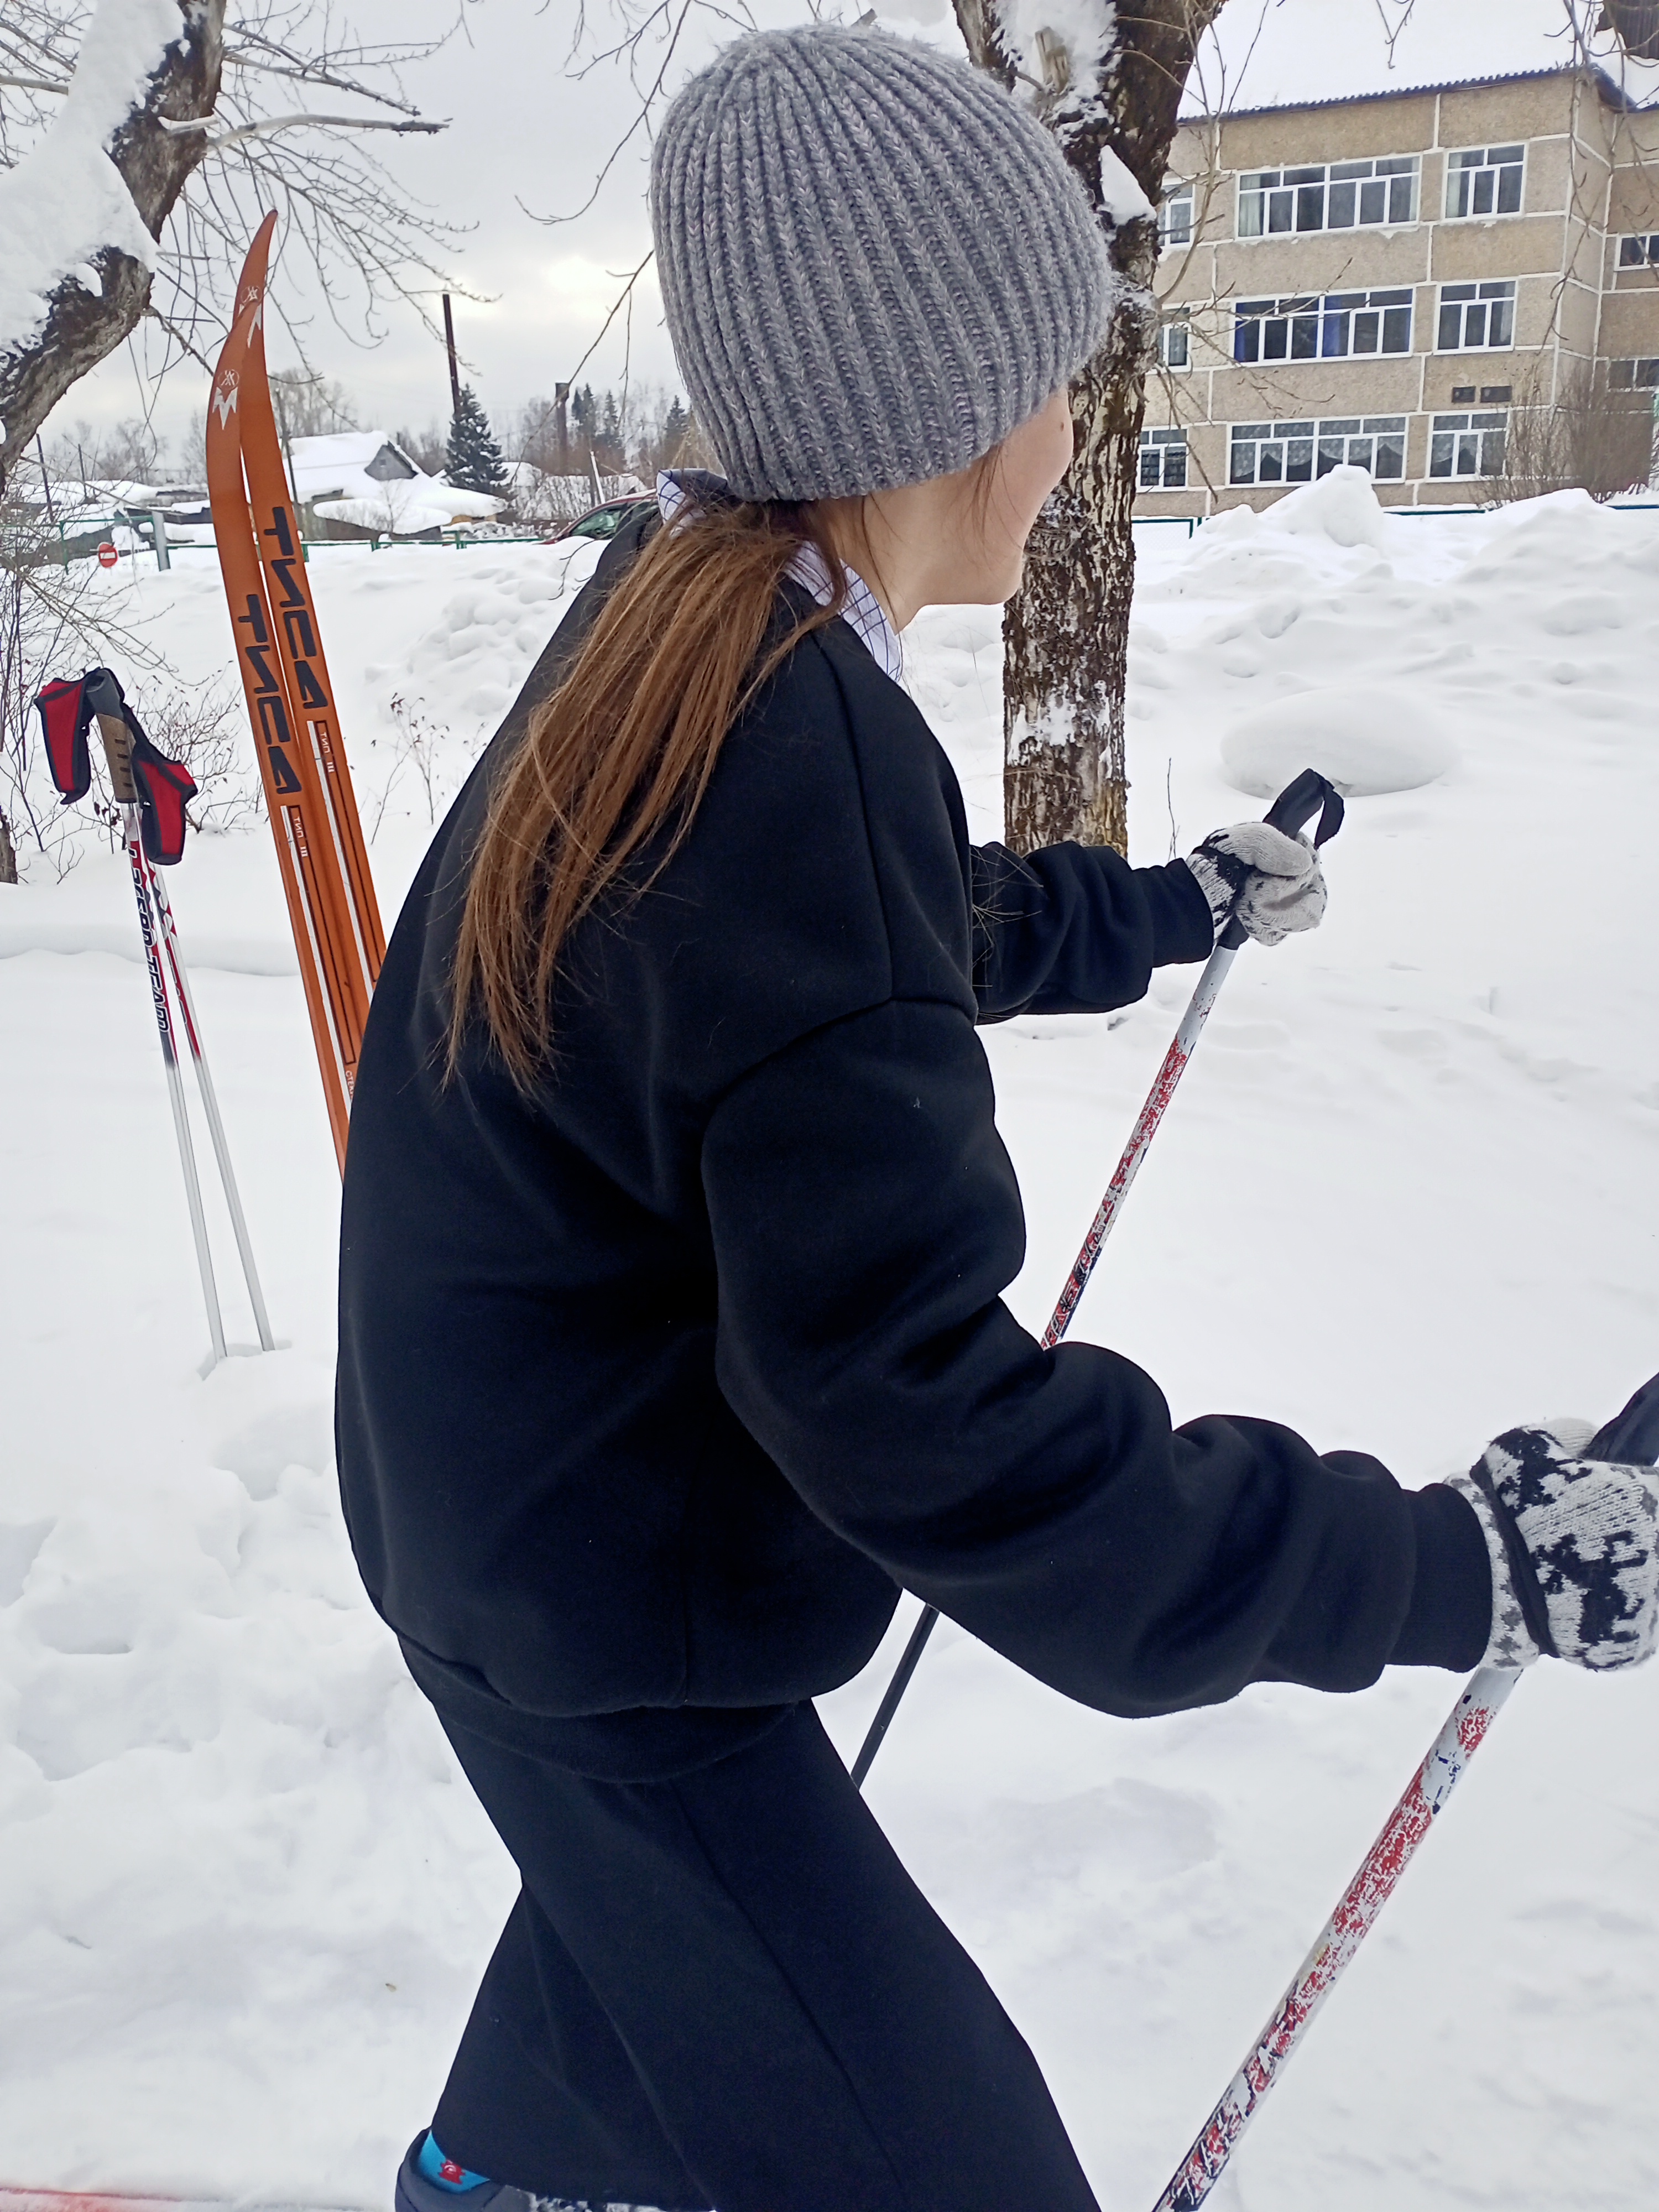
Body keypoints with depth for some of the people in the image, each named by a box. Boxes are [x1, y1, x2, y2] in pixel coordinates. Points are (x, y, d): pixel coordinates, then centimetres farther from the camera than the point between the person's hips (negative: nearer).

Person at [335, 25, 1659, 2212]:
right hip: (606, 1604, -10)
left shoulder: (679, 633, -2)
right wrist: (1445, 1562, -23)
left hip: (536, 1502, 10)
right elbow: (932, 1423, -30)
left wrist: (1172, 903, 26)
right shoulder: (798, 759, -33)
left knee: (652, 1871, 35)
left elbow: (910, 928, 16)